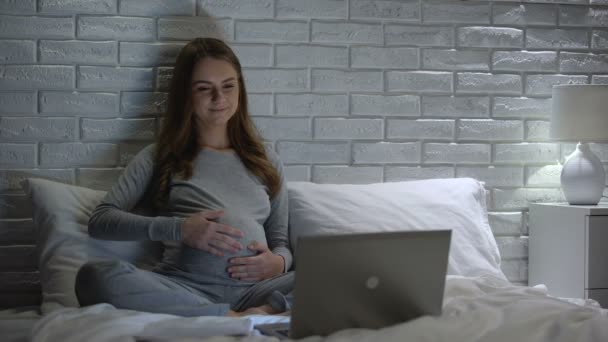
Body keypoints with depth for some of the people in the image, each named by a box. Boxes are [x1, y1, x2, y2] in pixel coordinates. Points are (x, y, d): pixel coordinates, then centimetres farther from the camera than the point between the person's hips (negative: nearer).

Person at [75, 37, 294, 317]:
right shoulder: (160, 157, 18)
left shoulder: (265, 162, 25)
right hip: (185, 289, 0)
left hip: (254, 290, 1)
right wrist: (178, 229, -7)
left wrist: (278, 262, -2)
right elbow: (100, 220, 7)